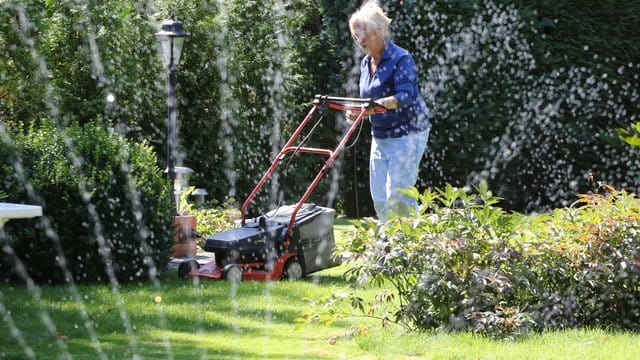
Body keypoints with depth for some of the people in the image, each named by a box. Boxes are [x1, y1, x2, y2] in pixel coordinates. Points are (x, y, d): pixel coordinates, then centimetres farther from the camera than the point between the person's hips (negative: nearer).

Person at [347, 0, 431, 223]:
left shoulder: (401, 59, -14)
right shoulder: (365, 63, 9)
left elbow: (406, 96, -27)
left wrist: (380, 104, -43)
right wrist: (357, 112, -3)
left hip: (406, 134, -8)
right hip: (380, 136, 8)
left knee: (397, 195, -14)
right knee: (379, 198, 3)